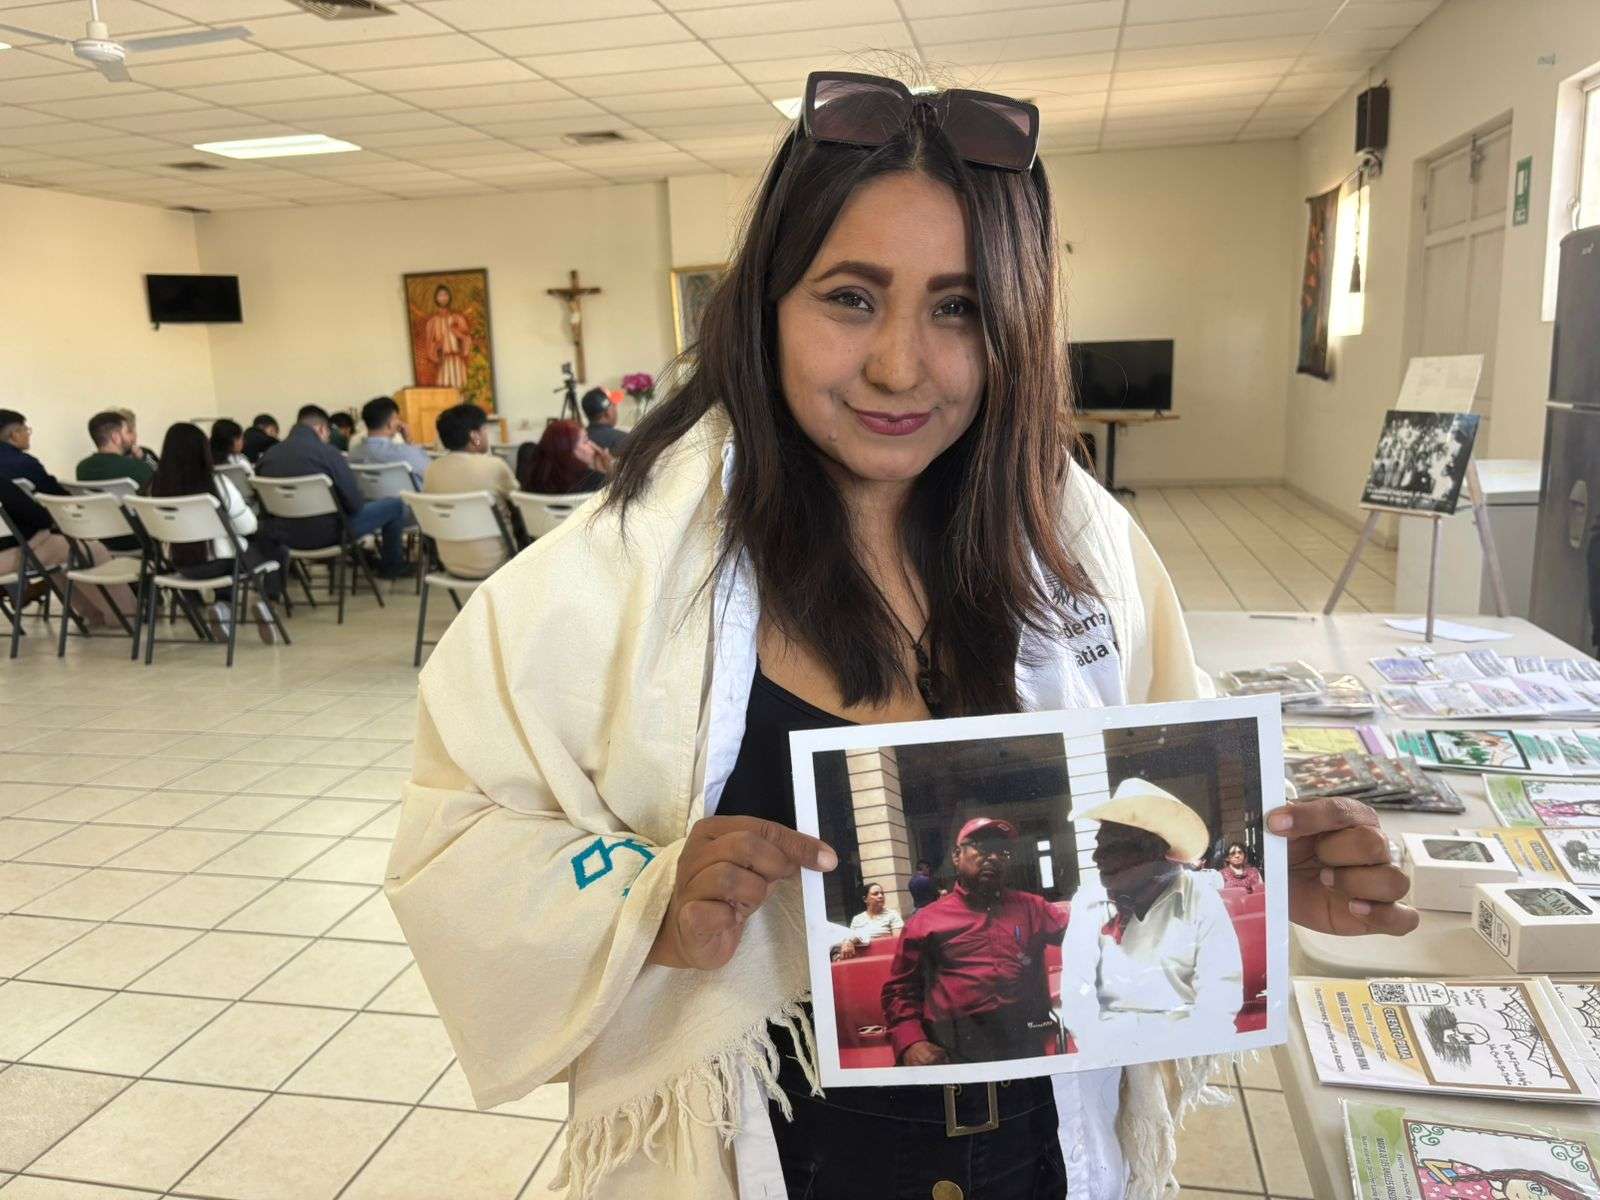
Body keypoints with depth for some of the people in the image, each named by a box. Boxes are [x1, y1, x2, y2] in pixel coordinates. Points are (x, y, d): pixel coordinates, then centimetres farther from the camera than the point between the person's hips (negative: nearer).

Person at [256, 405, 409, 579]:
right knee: (395, 504, 9)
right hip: (323, 536, -7)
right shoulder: (326, 452, -17)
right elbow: (355, 503, -16)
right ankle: (392, 566, 27)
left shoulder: (267, 455, 0)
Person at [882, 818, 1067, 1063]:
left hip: (1027, 1048, 2)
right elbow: (900, 990, 9)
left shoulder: (1031, 908, 17)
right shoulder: (925, 921, 9)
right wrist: (910, 1043, -6)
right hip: (957, 1054, -2)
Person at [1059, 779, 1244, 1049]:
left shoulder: (1199, 899, 1)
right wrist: (1096, 1042, -19)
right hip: (1112, 1040, 1)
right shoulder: (1088, 900, 5)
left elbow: (1220, 988, -5)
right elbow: (1076, 986, -2)